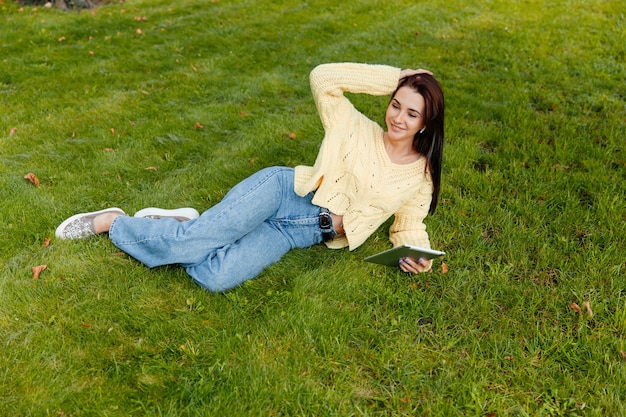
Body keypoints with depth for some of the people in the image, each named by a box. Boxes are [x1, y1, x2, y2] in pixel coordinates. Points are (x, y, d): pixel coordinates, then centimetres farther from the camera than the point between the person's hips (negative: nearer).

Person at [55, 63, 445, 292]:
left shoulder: (421, 177, 6)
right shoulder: (357, 130, 1)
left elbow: (409, 226, 13)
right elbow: (322, 78, -6)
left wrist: (417, 255, -11)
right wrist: (391, 77, -4)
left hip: (300, 233, 1)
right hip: (280, 190, -1)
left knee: (213, 276, -24)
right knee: (191, 240, -22)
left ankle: (177, 227, 5)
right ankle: (109, 221, 5)